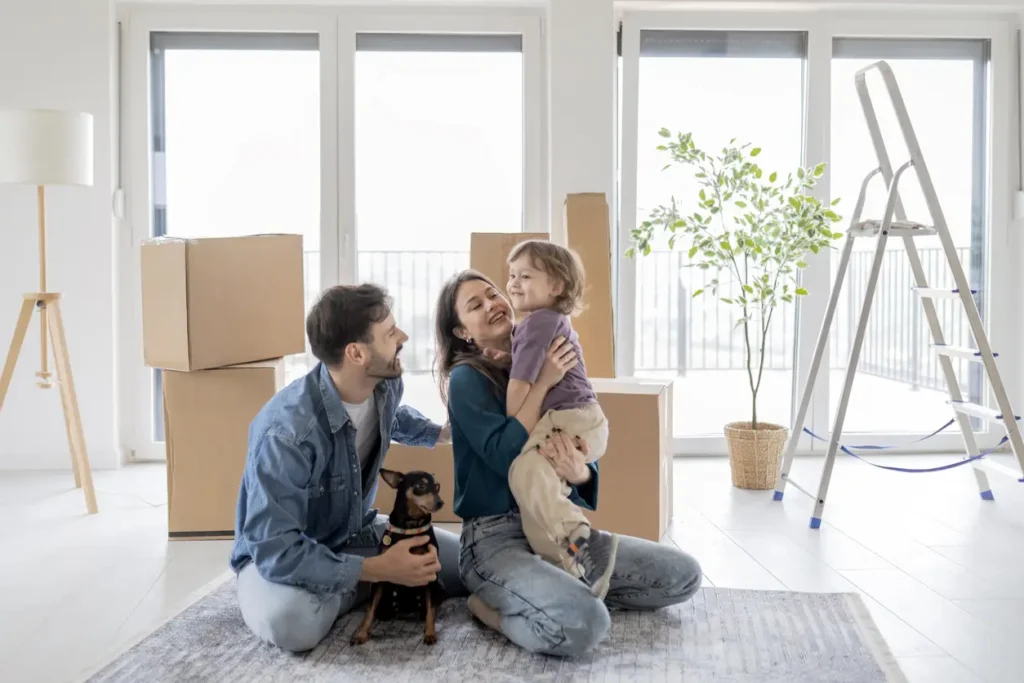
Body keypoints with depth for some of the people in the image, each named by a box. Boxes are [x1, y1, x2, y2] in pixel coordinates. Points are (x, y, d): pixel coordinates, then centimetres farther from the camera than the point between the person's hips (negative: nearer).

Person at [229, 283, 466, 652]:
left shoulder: (384, 385, -11)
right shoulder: (287, 430, -35)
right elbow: (277, 550, -35)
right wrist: (378, 570, -34)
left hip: (357, 535, 6)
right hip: (278, 555, -6)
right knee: (291, 621, -39)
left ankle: (353, 590, 4)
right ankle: (361, 589, -8)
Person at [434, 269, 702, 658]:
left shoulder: (543, 365, 9)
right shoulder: (466, 378, -8)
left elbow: (584, 464, 8)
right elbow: (506, 458, -21)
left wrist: (579, 472, -17)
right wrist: (541, 383, -18)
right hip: (496, 536, -6)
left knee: (683, 575, -2)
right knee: (582, 623, -34)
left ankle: (571, 593, 5)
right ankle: (491, 606, -5)